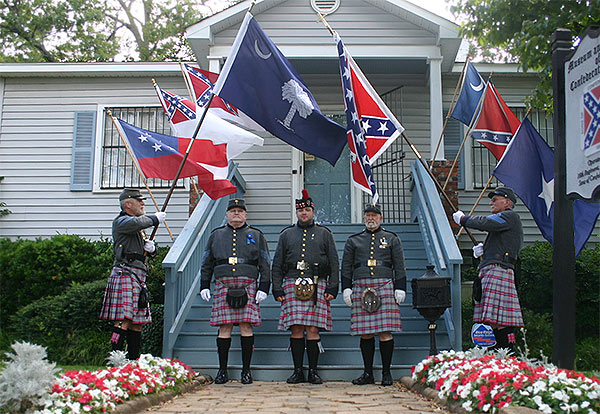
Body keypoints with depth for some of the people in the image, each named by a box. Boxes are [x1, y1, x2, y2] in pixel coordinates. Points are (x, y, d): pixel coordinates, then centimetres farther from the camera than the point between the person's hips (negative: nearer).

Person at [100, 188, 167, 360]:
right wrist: (155, 218, -11)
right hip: (125, 274, -9)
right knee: (123, 320, -15)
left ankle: (134, 360, 13)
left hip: (138, 278, 9)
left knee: (137, 323, 8)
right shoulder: (120, 222, -2)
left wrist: (150, 247, 5)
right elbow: (135, 223, -27)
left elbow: (152, 253, 29)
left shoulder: (140, 229, 25)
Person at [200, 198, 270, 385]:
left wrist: (264, 288, 0)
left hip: (248, 285, -1)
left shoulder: (256, 235, 13)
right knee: (224, 328, -2)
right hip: (223, 284, 1)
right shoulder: (216, 235, 18)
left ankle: (246, 370, 4)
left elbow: (265, 264, 9)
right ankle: (222, 371, 7)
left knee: (246, 326, -5)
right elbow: (207, 264, 19)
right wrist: (204, 286, 10)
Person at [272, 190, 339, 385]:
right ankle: (298, 371, 7)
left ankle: (313, 371, 6)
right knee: (296, 329, -1)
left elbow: (334, 264, 9)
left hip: (317, 285, -1)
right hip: (292, 285, 1)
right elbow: (277, 265, 13)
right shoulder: (286, 234, 15)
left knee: (313, 329, -3)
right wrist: (277, 289, 3)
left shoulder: (324, 234, 13)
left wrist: (332, 288, -1)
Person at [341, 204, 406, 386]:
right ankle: (368, 374, 11)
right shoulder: (353, 240, 15)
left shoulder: (392, 239, 12)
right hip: (361, 288, 1)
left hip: (385, 286, -1)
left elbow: (400, 266, 8)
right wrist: (346, 289, 4)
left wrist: (400, 289, 0)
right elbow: (346, 267, 13)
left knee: (385, 331, -4)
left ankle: (387, 373, 5)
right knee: (365, 333, 3)